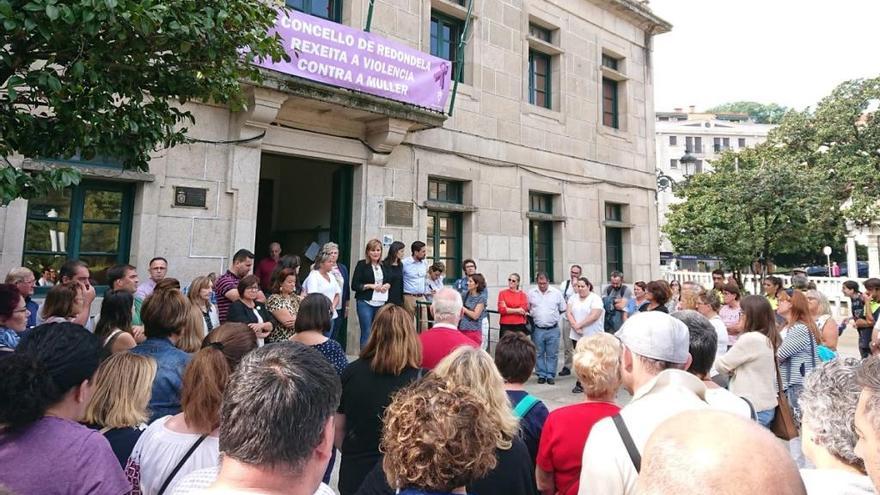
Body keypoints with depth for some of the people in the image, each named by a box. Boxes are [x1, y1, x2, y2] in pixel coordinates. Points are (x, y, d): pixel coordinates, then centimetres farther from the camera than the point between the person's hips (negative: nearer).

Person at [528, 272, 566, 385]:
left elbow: (563, 309, 9)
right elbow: (527, 309, 10)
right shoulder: (531, 293, 2)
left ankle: (550, 376, 13)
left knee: (552, 354, 4)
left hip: (553, 329, -1)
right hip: (538, 329, 1)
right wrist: (535, 316, 1)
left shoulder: (556, 293, 0)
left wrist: (553, 315, 8)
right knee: (539, 354, 8)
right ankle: (541, 375, 18)